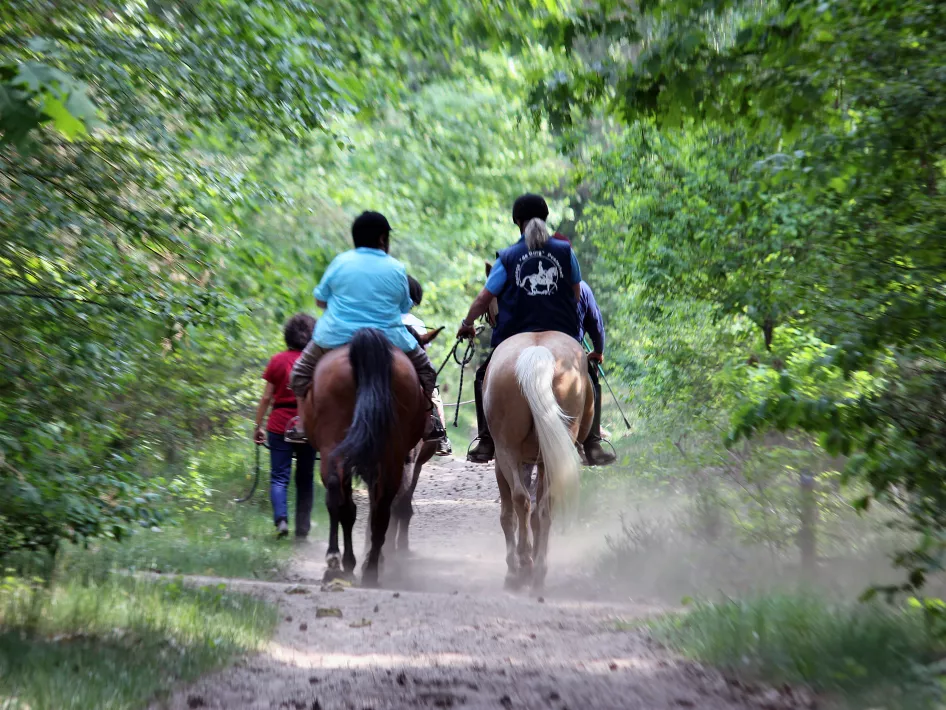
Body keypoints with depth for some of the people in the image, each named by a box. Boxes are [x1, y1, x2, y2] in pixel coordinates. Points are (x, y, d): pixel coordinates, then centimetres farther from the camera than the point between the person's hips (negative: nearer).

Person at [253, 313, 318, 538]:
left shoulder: (277, 361, -2)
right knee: (305, 478, 11)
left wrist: (258, 426, 7)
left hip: (280, 425, -1)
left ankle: (281, 518, -19)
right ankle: (302, 529, 11)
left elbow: (266, 398, -1)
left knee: (279, 477, 3)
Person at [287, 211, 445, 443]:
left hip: (337, 336, 0)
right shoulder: (396, 269, -1)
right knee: (424, 367, 23)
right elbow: (405, 307, 8)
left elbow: (320, 300, 6)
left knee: (302, 369, 24)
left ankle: (302, 423, 18)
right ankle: (428, 424, 23)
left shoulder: (340, 263, -1)